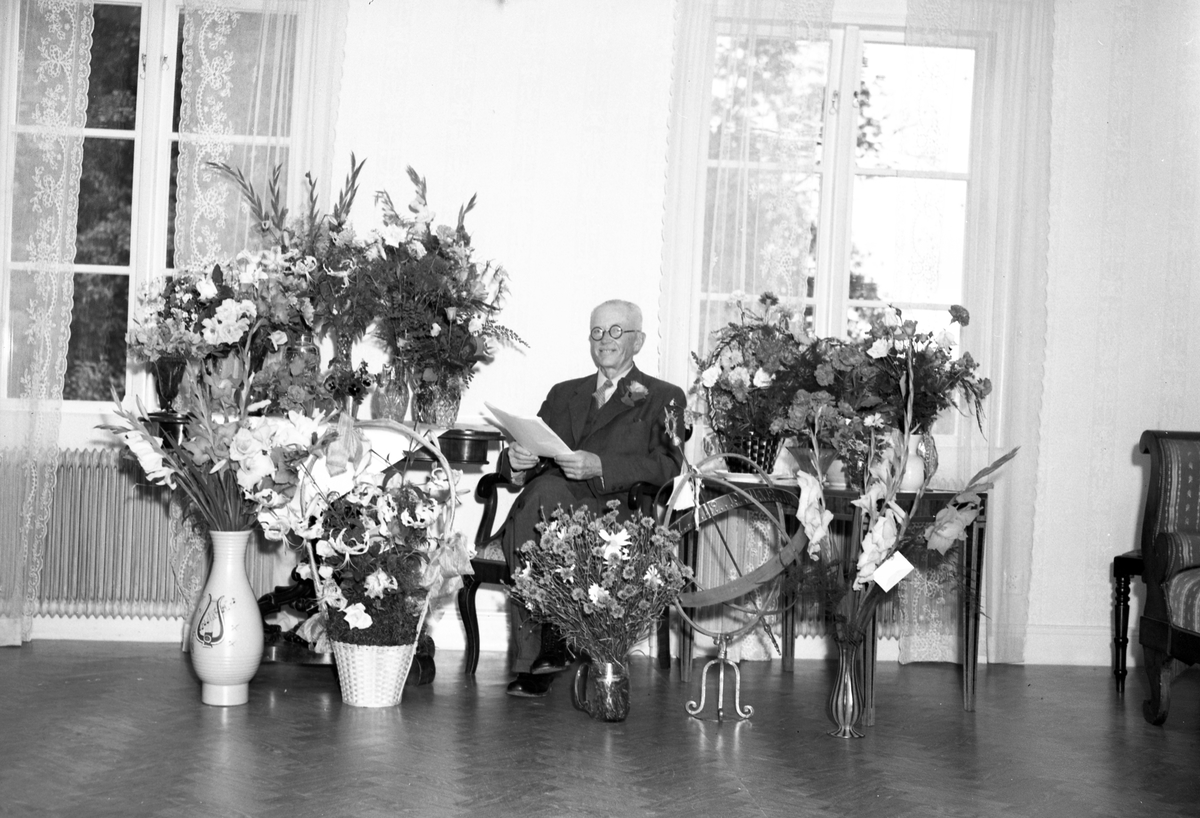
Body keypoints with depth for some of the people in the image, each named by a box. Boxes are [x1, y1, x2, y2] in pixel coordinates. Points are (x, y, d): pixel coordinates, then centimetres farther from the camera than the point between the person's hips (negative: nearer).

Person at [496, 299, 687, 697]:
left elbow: (667, 466, -2)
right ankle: (543, 650, -30)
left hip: (612, 512, -3)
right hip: (549, 505, 4)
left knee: (545, 492, -36)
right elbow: (517, 463, 22)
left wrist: (599, 467, -18)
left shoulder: (662, 398, 17)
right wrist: (516, 460, -5)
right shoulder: (563, 394, 31)